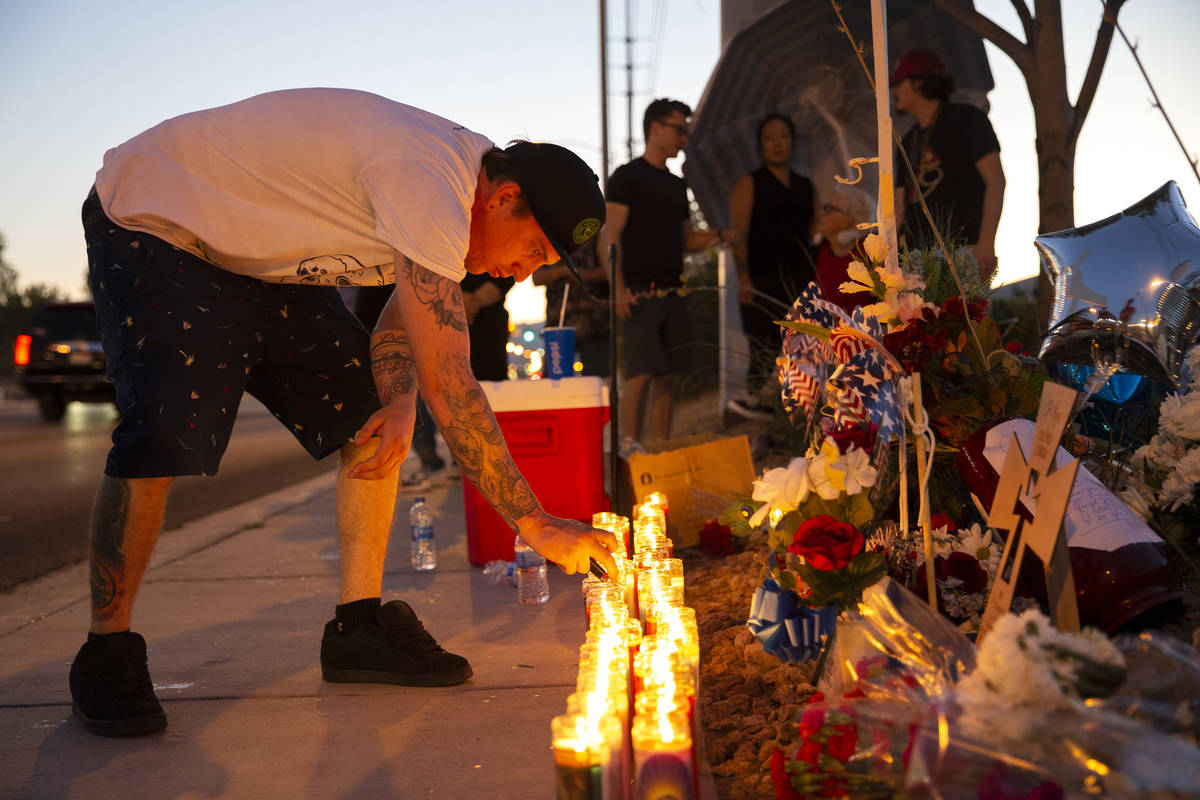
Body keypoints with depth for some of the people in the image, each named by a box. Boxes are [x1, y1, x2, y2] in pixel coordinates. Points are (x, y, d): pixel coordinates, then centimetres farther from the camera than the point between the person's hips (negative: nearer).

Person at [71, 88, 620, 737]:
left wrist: (399, 400, -19)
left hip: (261, 257, 9)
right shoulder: (430, 186, -34)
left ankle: (359, 626, 4)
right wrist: (537, 525, -33)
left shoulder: (459, 173, -2)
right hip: (151, 225, -9)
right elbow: (449, 385, -37)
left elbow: (403, 321, 4)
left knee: (370, 420, -3)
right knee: (164, 436, -25)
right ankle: (106, 653, -6)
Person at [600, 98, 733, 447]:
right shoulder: (628, 176, -1)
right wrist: (618, 287, -20)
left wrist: (718, 234, 5)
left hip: (672, 293, 7)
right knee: (641, 373, -14)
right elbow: (609, 237, -8)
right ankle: (629, 450, -12)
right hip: (639, 293, -7)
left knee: (665, 376, 5)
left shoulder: (676, 185, 22)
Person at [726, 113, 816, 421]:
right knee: (766, 346, -12)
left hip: (798, 279, 5)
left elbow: (814, 233, 22)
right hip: (763, 278, -5)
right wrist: (743, 279, -13)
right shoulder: (749, 184, 4)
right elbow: (739, 234, -3)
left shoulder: (805, 187, 20)